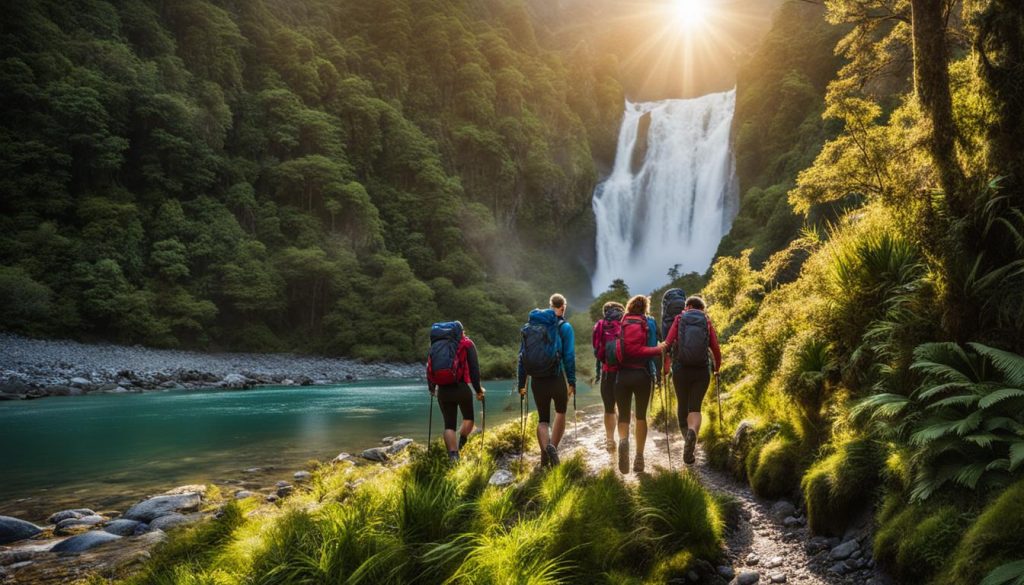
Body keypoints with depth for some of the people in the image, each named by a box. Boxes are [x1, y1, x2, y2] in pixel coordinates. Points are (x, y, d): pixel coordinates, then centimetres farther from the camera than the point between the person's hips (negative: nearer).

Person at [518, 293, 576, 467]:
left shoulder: (530, 325, 9)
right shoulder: (564, 327, -3)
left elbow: (522, 355, 7)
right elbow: (569, 356, -9)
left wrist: (521, 383, 10)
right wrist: (572, 381, -5)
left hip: (537, 380, 3)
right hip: (557, 378, -3)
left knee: (543, 418, 12)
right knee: (560, 413, 21)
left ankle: (546, 448, -14)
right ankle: (553, 448, 10)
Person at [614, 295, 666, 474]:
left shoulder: (622, 323, 6)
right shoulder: (649, 323, 1)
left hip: (622, 374, 1)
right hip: (642, 374, -1)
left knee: (623, 416, 10)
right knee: (641, 415, 12)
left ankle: (623, 440, -22)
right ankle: (639, 457, 9)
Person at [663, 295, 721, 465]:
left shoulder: (679, 319, 4)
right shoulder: (707, 322, 6)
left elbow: (667, 343, -8)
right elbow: (716, 349, 0)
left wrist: (665, 365, 2)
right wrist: (717, 367, 17)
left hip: (680, 370, 0)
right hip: (702, 370, 0)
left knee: (682, 406, 16)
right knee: (695, 408, 0)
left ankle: (687, 437, 26)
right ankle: (692, 432, -28)